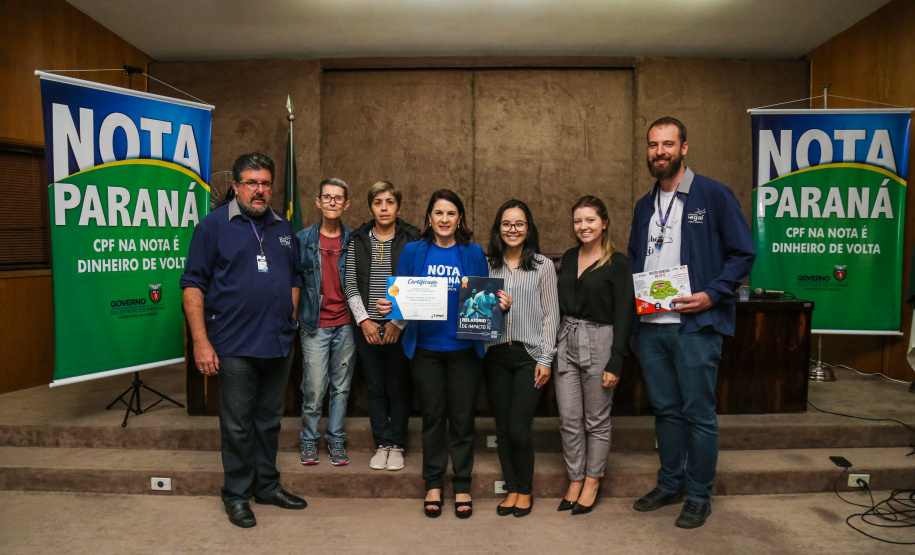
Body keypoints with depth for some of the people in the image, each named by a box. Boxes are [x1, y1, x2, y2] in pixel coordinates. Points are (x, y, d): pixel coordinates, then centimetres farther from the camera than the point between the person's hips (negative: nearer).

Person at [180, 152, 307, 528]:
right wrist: (201, 341, -13)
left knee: (269, 420, 16)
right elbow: (193, 285, -8)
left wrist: (289, 321, 9)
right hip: (235, 346, -5)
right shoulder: (214, 225, -4)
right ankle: (237, 495, 22)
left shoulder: (283, 228, 11)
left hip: (279, 344, 5)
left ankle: (268, 486, 31)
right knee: (238, 424, 5)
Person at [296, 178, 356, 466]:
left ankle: (336, 440, 24)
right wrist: (297, 316, 0)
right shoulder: (302, 239, 2)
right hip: (315, 325, -1)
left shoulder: (354, 240, 5)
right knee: (314, 389, 0)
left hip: (346, 324, 2)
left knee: (341, 387, 9)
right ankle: (309, 440, 20)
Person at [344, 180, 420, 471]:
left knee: (399, 390, 5)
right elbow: (351, 286, 5)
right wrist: (364, 321, -5)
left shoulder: (411, 240, -1)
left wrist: (398, 323, -10)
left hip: (400, 329, -2)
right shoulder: (357, 240, 6)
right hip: (367, 328, 2)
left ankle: (396, 445, 21)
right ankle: (382, 444, 24)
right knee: (375, 389, 10)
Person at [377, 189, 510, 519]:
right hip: (426, 348, 0)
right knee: (432, 417, 11)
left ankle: (462, 485, 24)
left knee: (462, 418, 8)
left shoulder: (473, 254, 3)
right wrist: (387, 307, -14)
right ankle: (433, 484, 26)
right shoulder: (413, 251, 2)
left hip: (464, 348, 0)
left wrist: (500, 304, -14)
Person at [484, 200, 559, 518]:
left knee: (519, 429, -5)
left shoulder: (543, 266, 2)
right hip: (495, 355, 3)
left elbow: (550, 315, 1)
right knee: (502, 428, 7)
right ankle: (511, 489, 25)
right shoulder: (487, 265, 8)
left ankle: (526, 490, 18)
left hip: (529, 355, -2)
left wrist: (545, 359, -4)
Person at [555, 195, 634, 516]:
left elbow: (623, 315, -8)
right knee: (569, 419, 8)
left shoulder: (617, 263, -5)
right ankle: (575, 480, 23)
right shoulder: (569, 258, 11)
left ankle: (592, 482, 23)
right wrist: (551, 349, 11)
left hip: (599, 342, -5)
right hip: (566, 342, 5)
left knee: (597, 420, 8)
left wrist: (615, 363, -13)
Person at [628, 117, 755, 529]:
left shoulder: (714, 196, -3)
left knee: (698, 413, 3)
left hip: (696, 324, -5)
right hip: (650, 325, 6)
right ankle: (670, 484, 30)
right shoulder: (644, 206, 15)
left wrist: (711, 294, -17)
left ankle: (699, 496, 19)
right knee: (665, 410, 15)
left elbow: (743, 253, -5)